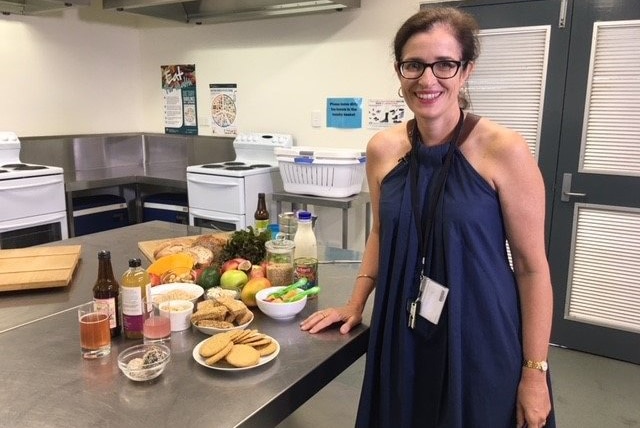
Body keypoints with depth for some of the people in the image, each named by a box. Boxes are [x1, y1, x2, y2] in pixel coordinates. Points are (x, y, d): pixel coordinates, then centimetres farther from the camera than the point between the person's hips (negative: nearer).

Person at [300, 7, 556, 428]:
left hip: (481, 338, -4)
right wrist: (356, 304, 9)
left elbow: (532, 266, -10)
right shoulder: (383, 149, -3)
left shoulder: (504, 150, -16)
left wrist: (535, 371, -8)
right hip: (403, 337, 4)